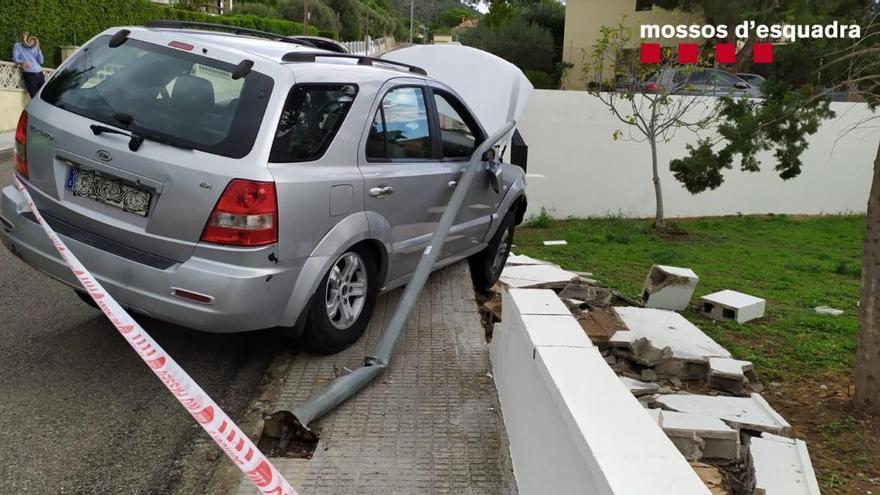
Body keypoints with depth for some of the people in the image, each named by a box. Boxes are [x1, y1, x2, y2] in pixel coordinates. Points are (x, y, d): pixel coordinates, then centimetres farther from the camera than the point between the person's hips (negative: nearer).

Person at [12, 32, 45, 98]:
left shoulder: (34, 48, 20)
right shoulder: (17, 46, 12)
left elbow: (41, 61, 11)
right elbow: (15, 58, 1)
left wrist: (38, 49, 4)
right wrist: (22, 62, -20)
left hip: (39, 73, 4)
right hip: (29, 74, -4)